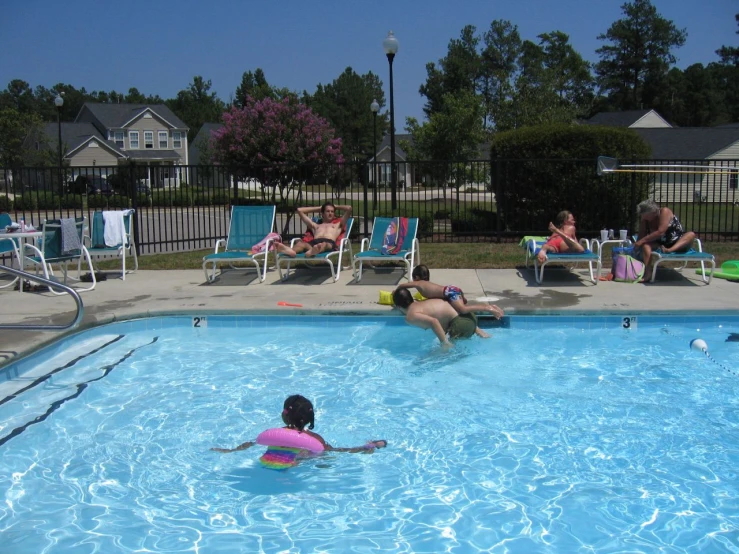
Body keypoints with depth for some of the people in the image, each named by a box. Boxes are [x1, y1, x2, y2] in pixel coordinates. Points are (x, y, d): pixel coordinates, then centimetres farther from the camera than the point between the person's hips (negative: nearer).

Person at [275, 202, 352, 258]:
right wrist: (318, 208, 50)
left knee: (324, 244, -44)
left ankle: (313, 251, -79)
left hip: (329, 243, -3)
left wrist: (336, 207, 45)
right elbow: (299, 210, 46)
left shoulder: (338, 224, 36)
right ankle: (290, 250, -71)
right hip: (313, 242, 3)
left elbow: (349, 208, 27)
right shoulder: (315, 226, 42)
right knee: (300, 243, -35)